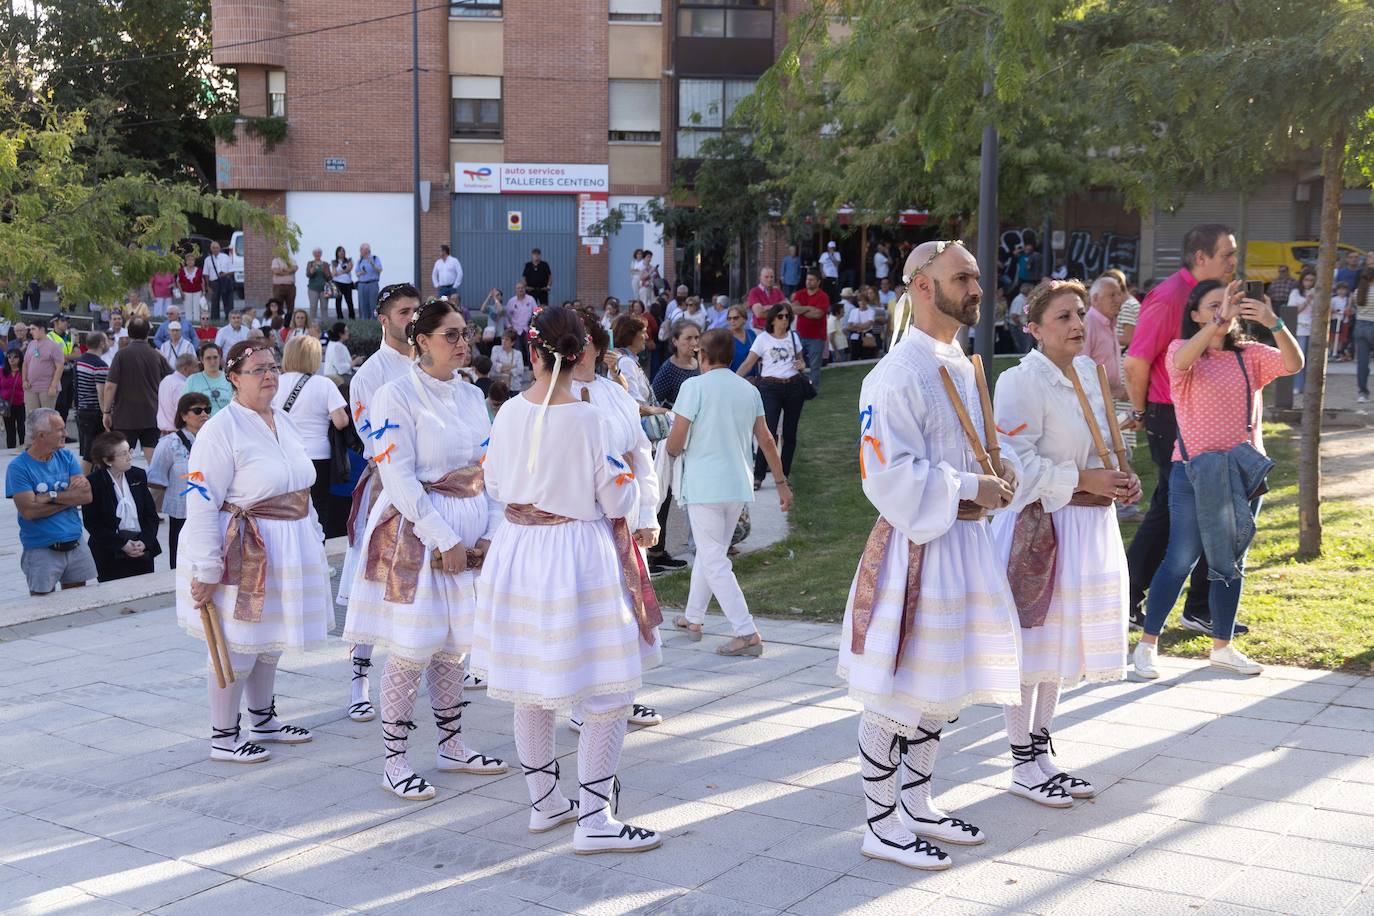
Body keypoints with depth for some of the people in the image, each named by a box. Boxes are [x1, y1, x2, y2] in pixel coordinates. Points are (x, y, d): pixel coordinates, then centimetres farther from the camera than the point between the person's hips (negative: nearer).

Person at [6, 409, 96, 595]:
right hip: (41, 551, -4)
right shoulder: (18, 467, -9)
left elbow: (86, 495, -5)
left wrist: (51, 497, -16)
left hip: (75, 546, 5)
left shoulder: (66, 458, 6)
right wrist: (71, 497, -9)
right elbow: (29, 511, -19)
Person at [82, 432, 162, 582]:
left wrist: (144, 541, -9)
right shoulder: (93, 482, -7)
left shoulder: (138, 476, 6)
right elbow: (92, 523, -8)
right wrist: (122, 544, -15)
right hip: (110, 556, -4)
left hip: (143, 552, 4)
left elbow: (151, 514, 7)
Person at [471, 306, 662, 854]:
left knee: (530, 689, 18)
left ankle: (544, 802, 30)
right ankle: (594, 821, 4)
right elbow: (618, 504, -12)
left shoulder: (509, 413, -2)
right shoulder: (589, 419, -16)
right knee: (609, 695, 4)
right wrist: (628, 470, 7)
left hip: (517, 551, 6)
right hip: (578, 554, -6)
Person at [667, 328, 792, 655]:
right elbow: (766, 441, 9)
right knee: (710, 553, 21)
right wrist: (782, 483, 16)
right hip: (738, 486, 6)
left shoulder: (694, 386, -9)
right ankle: (693, 617, 34)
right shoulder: (749, 390, 7)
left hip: (704, 486, -6)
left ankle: (747, 634, -9)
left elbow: (674, 445, -11)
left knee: (715, 562, -2)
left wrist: (673, 450, 12)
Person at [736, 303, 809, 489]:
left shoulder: (793, 336, 11)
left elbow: (801, 361, 21)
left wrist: (801, 366, -3)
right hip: (770, 388, -4)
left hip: (793, 387, 4)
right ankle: (758, 476, -9)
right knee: (769, 433, -14)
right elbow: (748, 363, -5)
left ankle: (784, 475, 20)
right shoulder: (763, 338, -1)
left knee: (789, 433, 8)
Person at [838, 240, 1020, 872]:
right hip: (915, 546, -9)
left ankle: (917, 807, 33)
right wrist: (970, 487, -18)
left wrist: (997, 468, 3)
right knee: (895, 695, 2)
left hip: (963, 541, 9)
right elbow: (888, 475, -21)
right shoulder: (899, 373, -17)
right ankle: (883, 826, 15)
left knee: (943, 688, 18)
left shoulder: (960, 365, 12)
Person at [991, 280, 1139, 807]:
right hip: (1037, 526, -8)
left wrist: (1120, 479, 1)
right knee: (1029, 644, 2)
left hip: (1087, 523, 8)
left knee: (1060, 643, 17)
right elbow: (1017, 463, -20)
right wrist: (1083, 479, -19)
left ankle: (1041, 749, 31)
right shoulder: (1021, 382, -16)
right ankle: (1023, 765, 15)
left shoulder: (1089, 372, 9)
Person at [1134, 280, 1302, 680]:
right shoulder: (1182, 349, -3)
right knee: (1181, 560, -5)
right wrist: (1219, 321, -39)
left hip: (1244, 472, 4)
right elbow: (1182, 361, -28)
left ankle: (1222, 646, 24)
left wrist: (1275, 324, -28)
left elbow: (1294, 364, -11)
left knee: (1231, 562, 12)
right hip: (1194, 472, -4)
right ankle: (1148, 644, 6)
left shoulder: (1249, 355, 5)